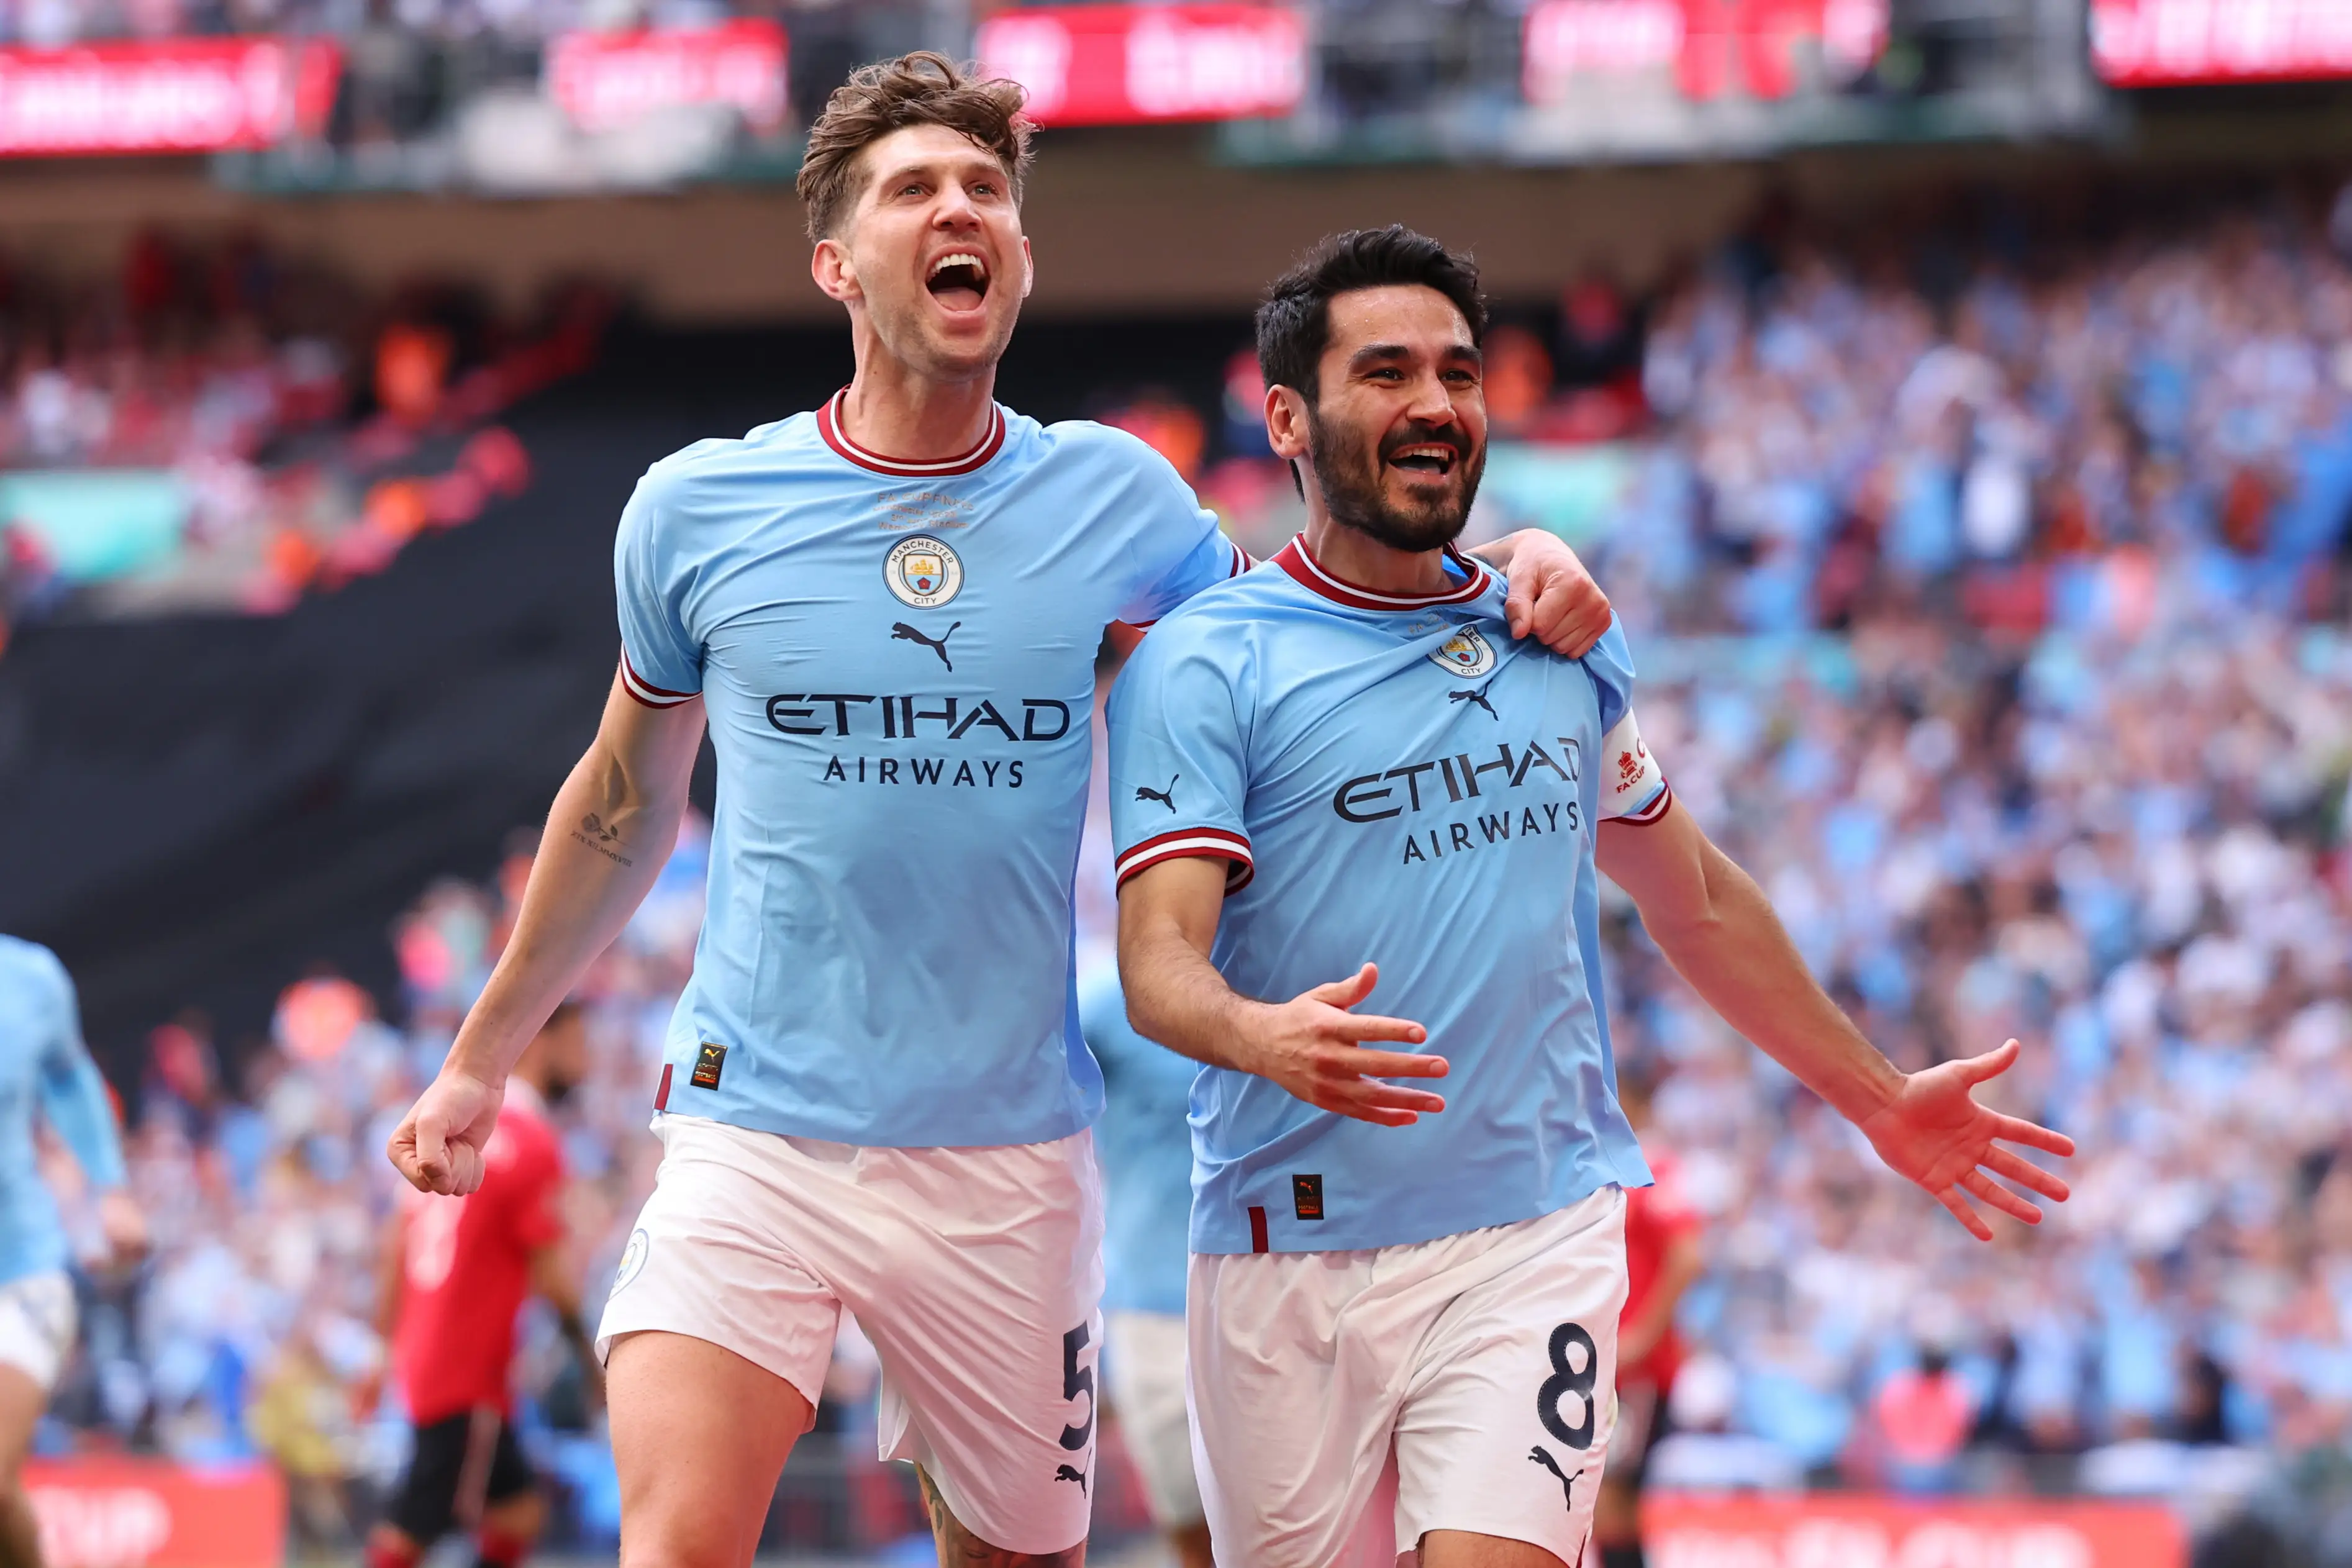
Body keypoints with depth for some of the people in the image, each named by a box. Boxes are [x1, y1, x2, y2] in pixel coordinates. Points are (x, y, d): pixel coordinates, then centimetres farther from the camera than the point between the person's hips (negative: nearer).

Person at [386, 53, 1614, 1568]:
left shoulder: (1115, 500, 2)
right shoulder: (697, 509, 1)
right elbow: (625, 799, 17)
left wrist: (1510, 578, -2)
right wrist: (482, 1057, 23)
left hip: (1010, 1154, 2)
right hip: (755, 1139, -2)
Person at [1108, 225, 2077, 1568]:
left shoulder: (1566, 652, 13)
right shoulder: (1206, 662, -2)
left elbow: (1697, 901, 27)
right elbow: (1161, 959, -12)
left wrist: (1880, 1100, 33)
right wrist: (1269, 1039, -34)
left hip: (1534, 1240, 2)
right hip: (1292, 1248, -2)